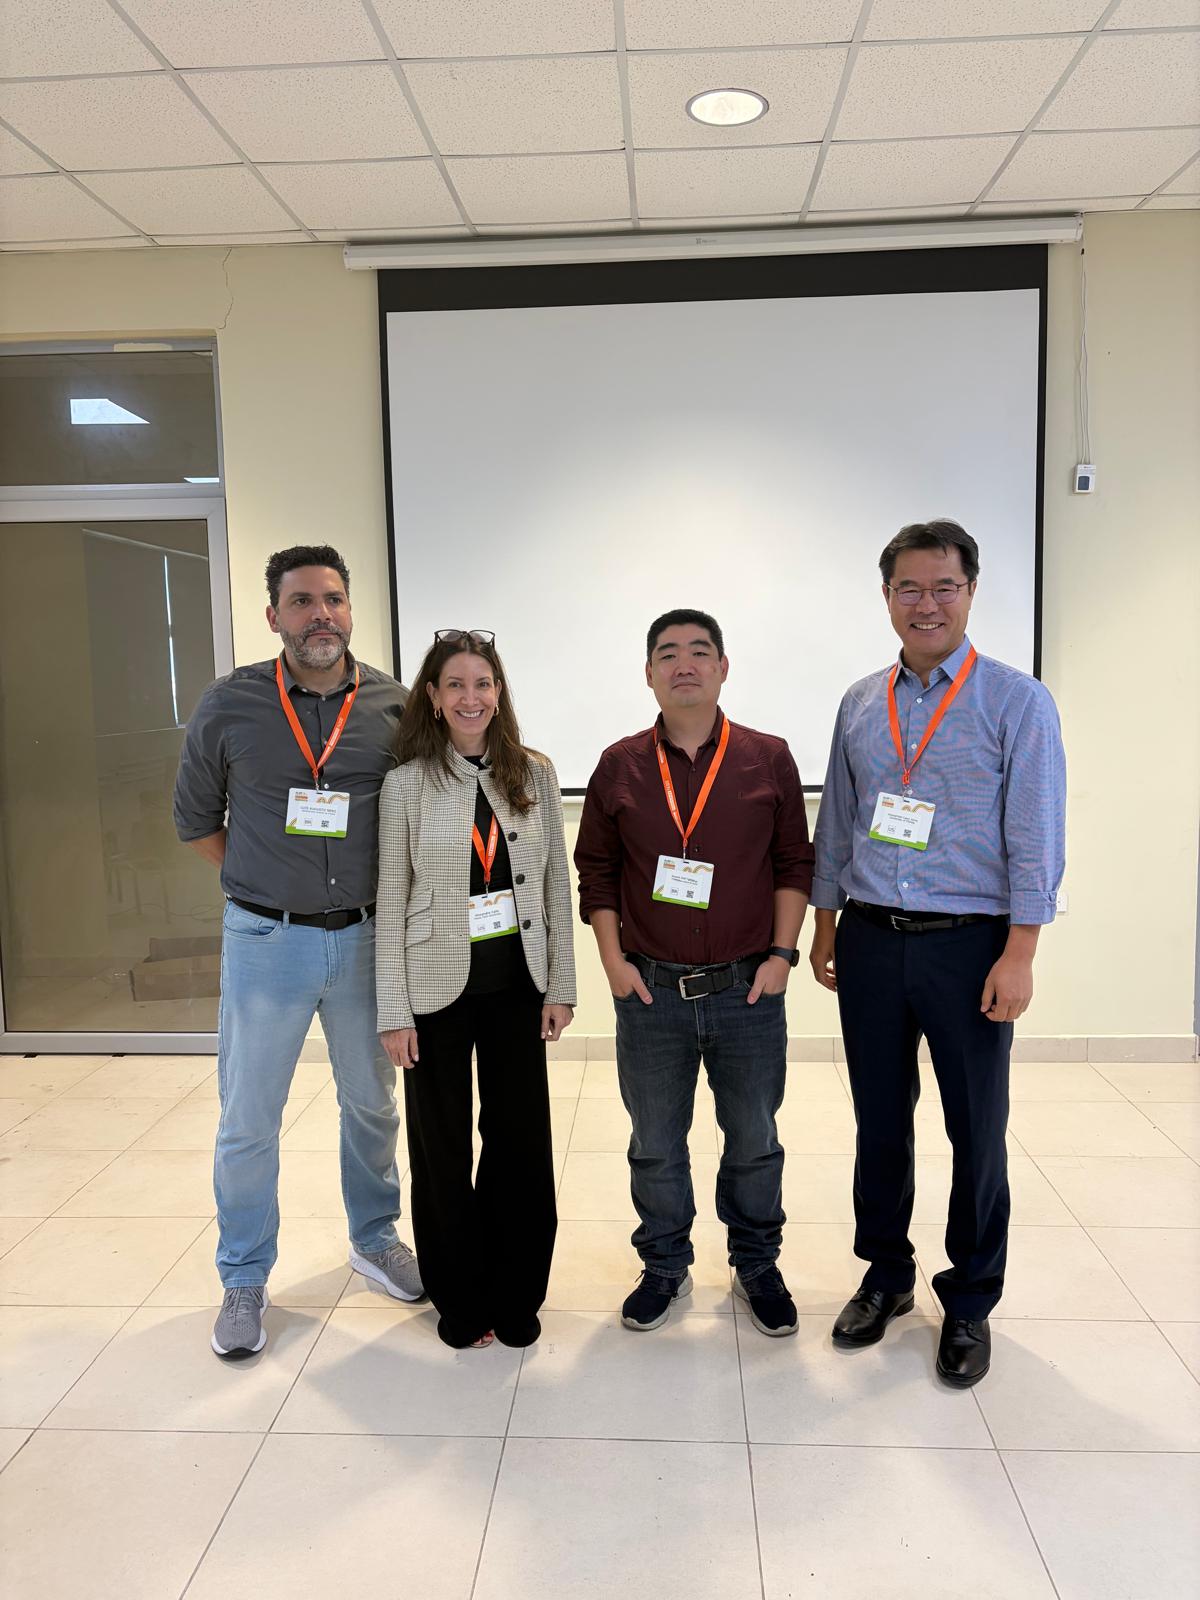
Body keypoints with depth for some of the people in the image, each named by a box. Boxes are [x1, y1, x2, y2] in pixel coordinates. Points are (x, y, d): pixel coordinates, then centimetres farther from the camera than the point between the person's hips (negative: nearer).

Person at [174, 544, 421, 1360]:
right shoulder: (229, 705, -7)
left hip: (364, 938, 2)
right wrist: (261, 886, 4)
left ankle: (376, 1239, 40)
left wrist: (382, 893, 2)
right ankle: (245, 1282, 28)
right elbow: (195, 816, 6)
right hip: (265, 941, -1)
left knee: (372, 1102, 17)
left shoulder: (394, 706, -5)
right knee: (248, 1121, 7)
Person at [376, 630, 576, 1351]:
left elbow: (557, 885, 4)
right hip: (438, 988, -2)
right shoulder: (407, 784, -5)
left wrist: (560, 986, 2)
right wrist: (395, 1012, -5)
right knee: (443, 1148, 10)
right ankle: (460, 1299, 31)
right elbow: (392, 901, -3)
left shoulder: (535, 774, 1)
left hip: (516, 986, 2)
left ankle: (514, 1296, 30)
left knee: (522, 1141, 8)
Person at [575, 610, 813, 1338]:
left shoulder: (769, 760, -1)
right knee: (656, 1143, 13)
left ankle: (757, 1265, 35)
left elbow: (795, 863, 3)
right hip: (650, 990, 1)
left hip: (748, 990, 0)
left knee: (755, 1141, 13)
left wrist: (782, 953, -4)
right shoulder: (620, 765, 1)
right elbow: (596, 871, 6)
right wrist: (613, 960, -1)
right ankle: (665, 1266, 33)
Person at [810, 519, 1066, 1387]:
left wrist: (1019, 954, -13)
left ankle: (970, 1304, 27)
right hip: (871, 941, 4)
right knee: (879, 1122, 14)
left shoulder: (1016, 700, -5)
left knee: (976, 1129, 8)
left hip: (970, 947, -3)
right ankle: (885, 1275, 34)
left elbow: (1036, 835, -9)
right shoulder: (861, 704, 8)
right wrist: (826, 925, 12)